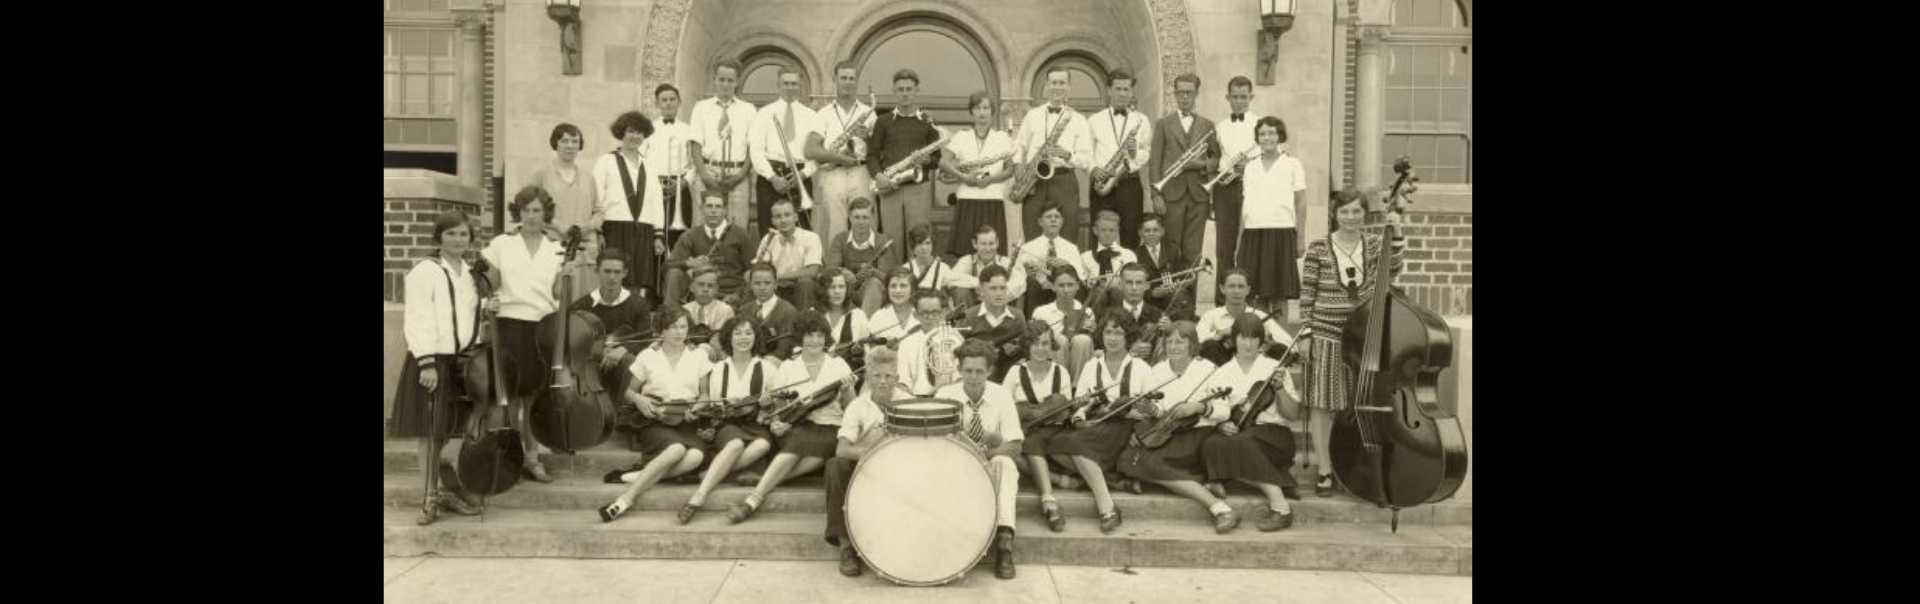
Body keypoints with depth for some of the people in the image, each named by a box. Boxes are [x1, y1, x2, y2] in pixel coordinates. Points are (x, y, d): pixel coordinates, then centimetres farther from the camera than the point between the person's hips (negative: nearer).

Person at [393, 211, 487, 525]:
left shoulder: (471, 272, 12)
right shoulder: (425, 271, -9)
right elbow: (419, 321, -14)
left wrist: (477, 357, 11)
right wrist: (427, 363, -19)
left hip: (465, 361, 6)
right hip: (435, 361, -6)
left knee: (457, 430, 10)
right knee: (432, 431, -1)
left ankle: (452, 492, 19)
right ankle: (431, 498, 7)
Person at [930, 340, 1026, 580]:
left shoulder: (1001, 395, -5)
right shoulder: (945, 394, -5)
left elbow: (1015, 445, -10)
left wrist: (987, 453, -30)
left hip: (991, 466, 0)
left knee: (1005, 464, -35)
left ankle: (1004, 539, -40)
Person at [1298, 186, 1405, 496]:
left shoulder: (1374, 243, 5)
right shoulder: (1319, 249, -5)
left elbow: (1392, 270, -8)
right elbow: (1307, 295, -3)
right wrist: (1305, 335, -5)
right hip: (1326, 335, -3)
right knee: (1323, 404, -1)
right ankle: (1324, 470, 9)